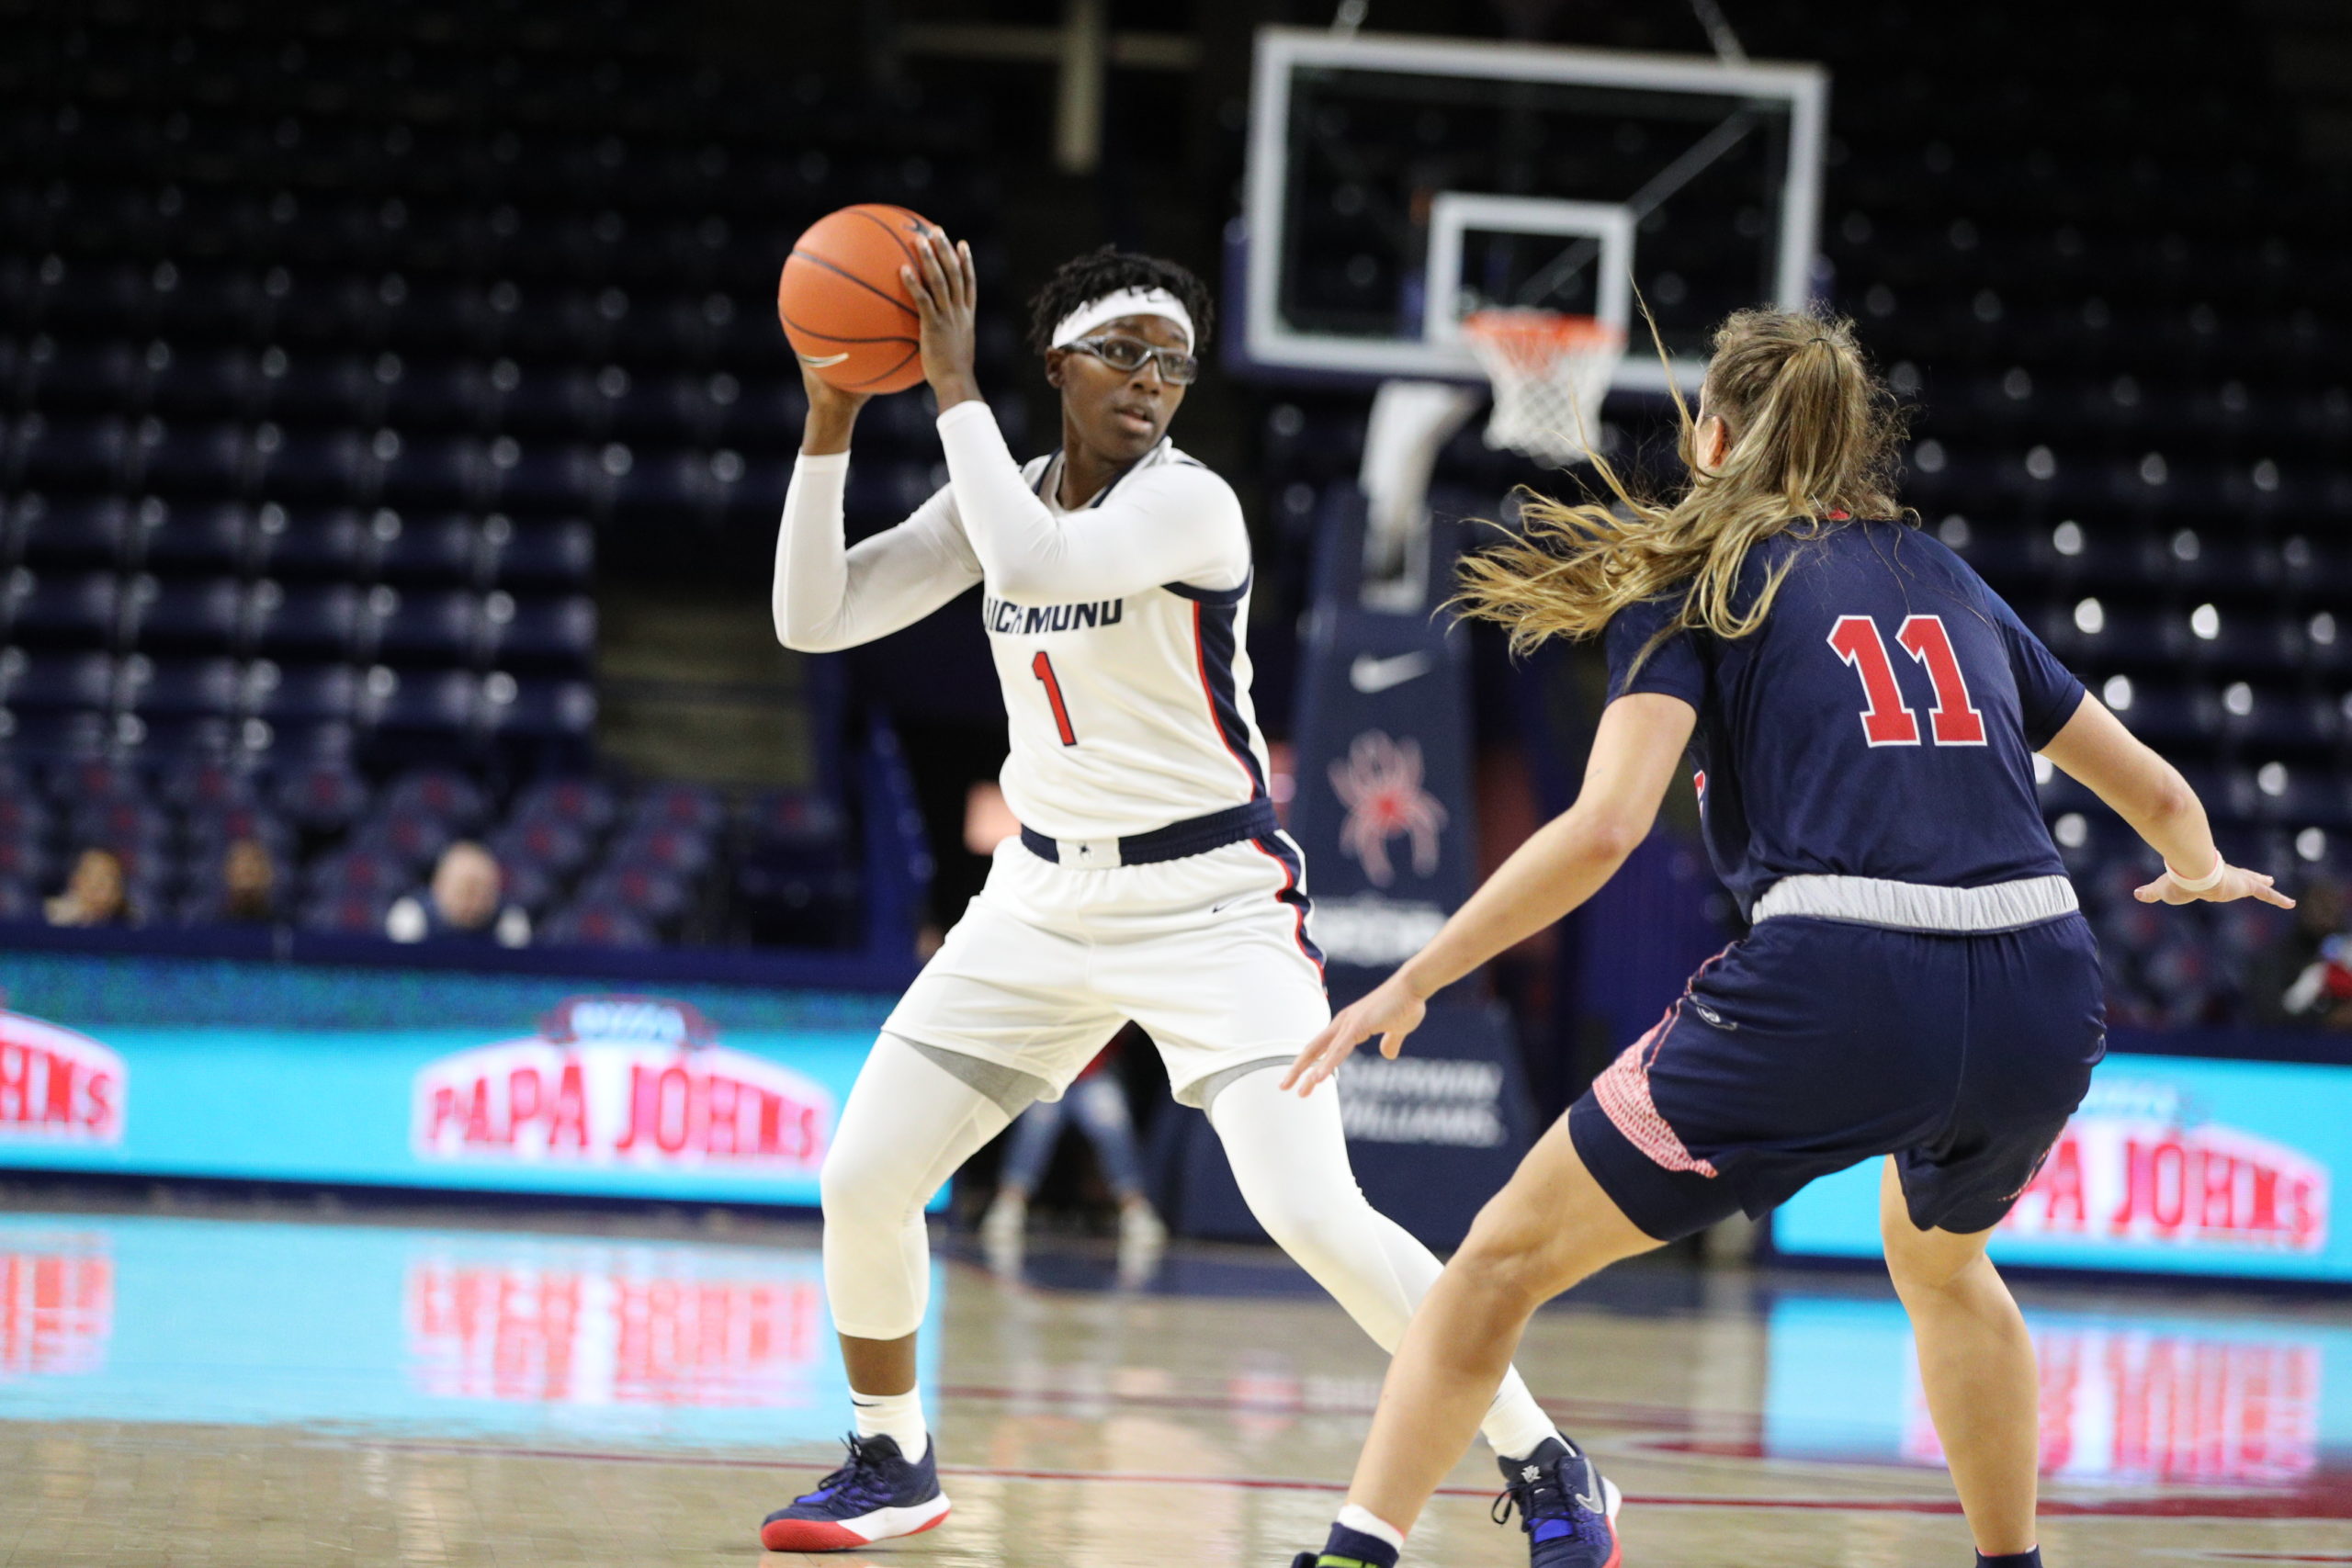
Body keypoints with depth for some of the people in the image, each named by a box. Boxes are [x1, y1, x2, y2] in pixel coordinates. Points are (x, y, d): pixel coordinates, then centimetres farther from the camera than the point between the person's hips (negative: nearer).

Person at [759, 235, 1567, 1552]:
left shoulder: (1190, 502, -16)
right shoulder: (1004, 498, 4)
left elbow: (1036, 564, -35)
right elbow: (814, 618, -2)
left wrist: (954, 385, -27)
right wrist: (832, 418, -11)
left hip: (1213, 898, -6)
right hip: (1046, 893, 6)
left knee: (1315, 1216, -21)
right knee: (862, 1183, 0)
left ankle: (1543, 1465, -7)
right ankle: (894, 1463, 24)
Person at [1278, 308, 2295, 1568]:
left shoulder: (1696, 584, 10)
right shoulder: (1949, 582, 23)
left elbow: (1605, 827, -7)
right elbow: (2158, 794, 29)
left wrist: (1412, 981, -1)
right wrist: (2202, 873, 52)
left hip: (1834, 991, -5)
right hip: (2045, 993, 5)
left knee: (1506, 1257, 9)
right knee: (1939, 1260, 37)